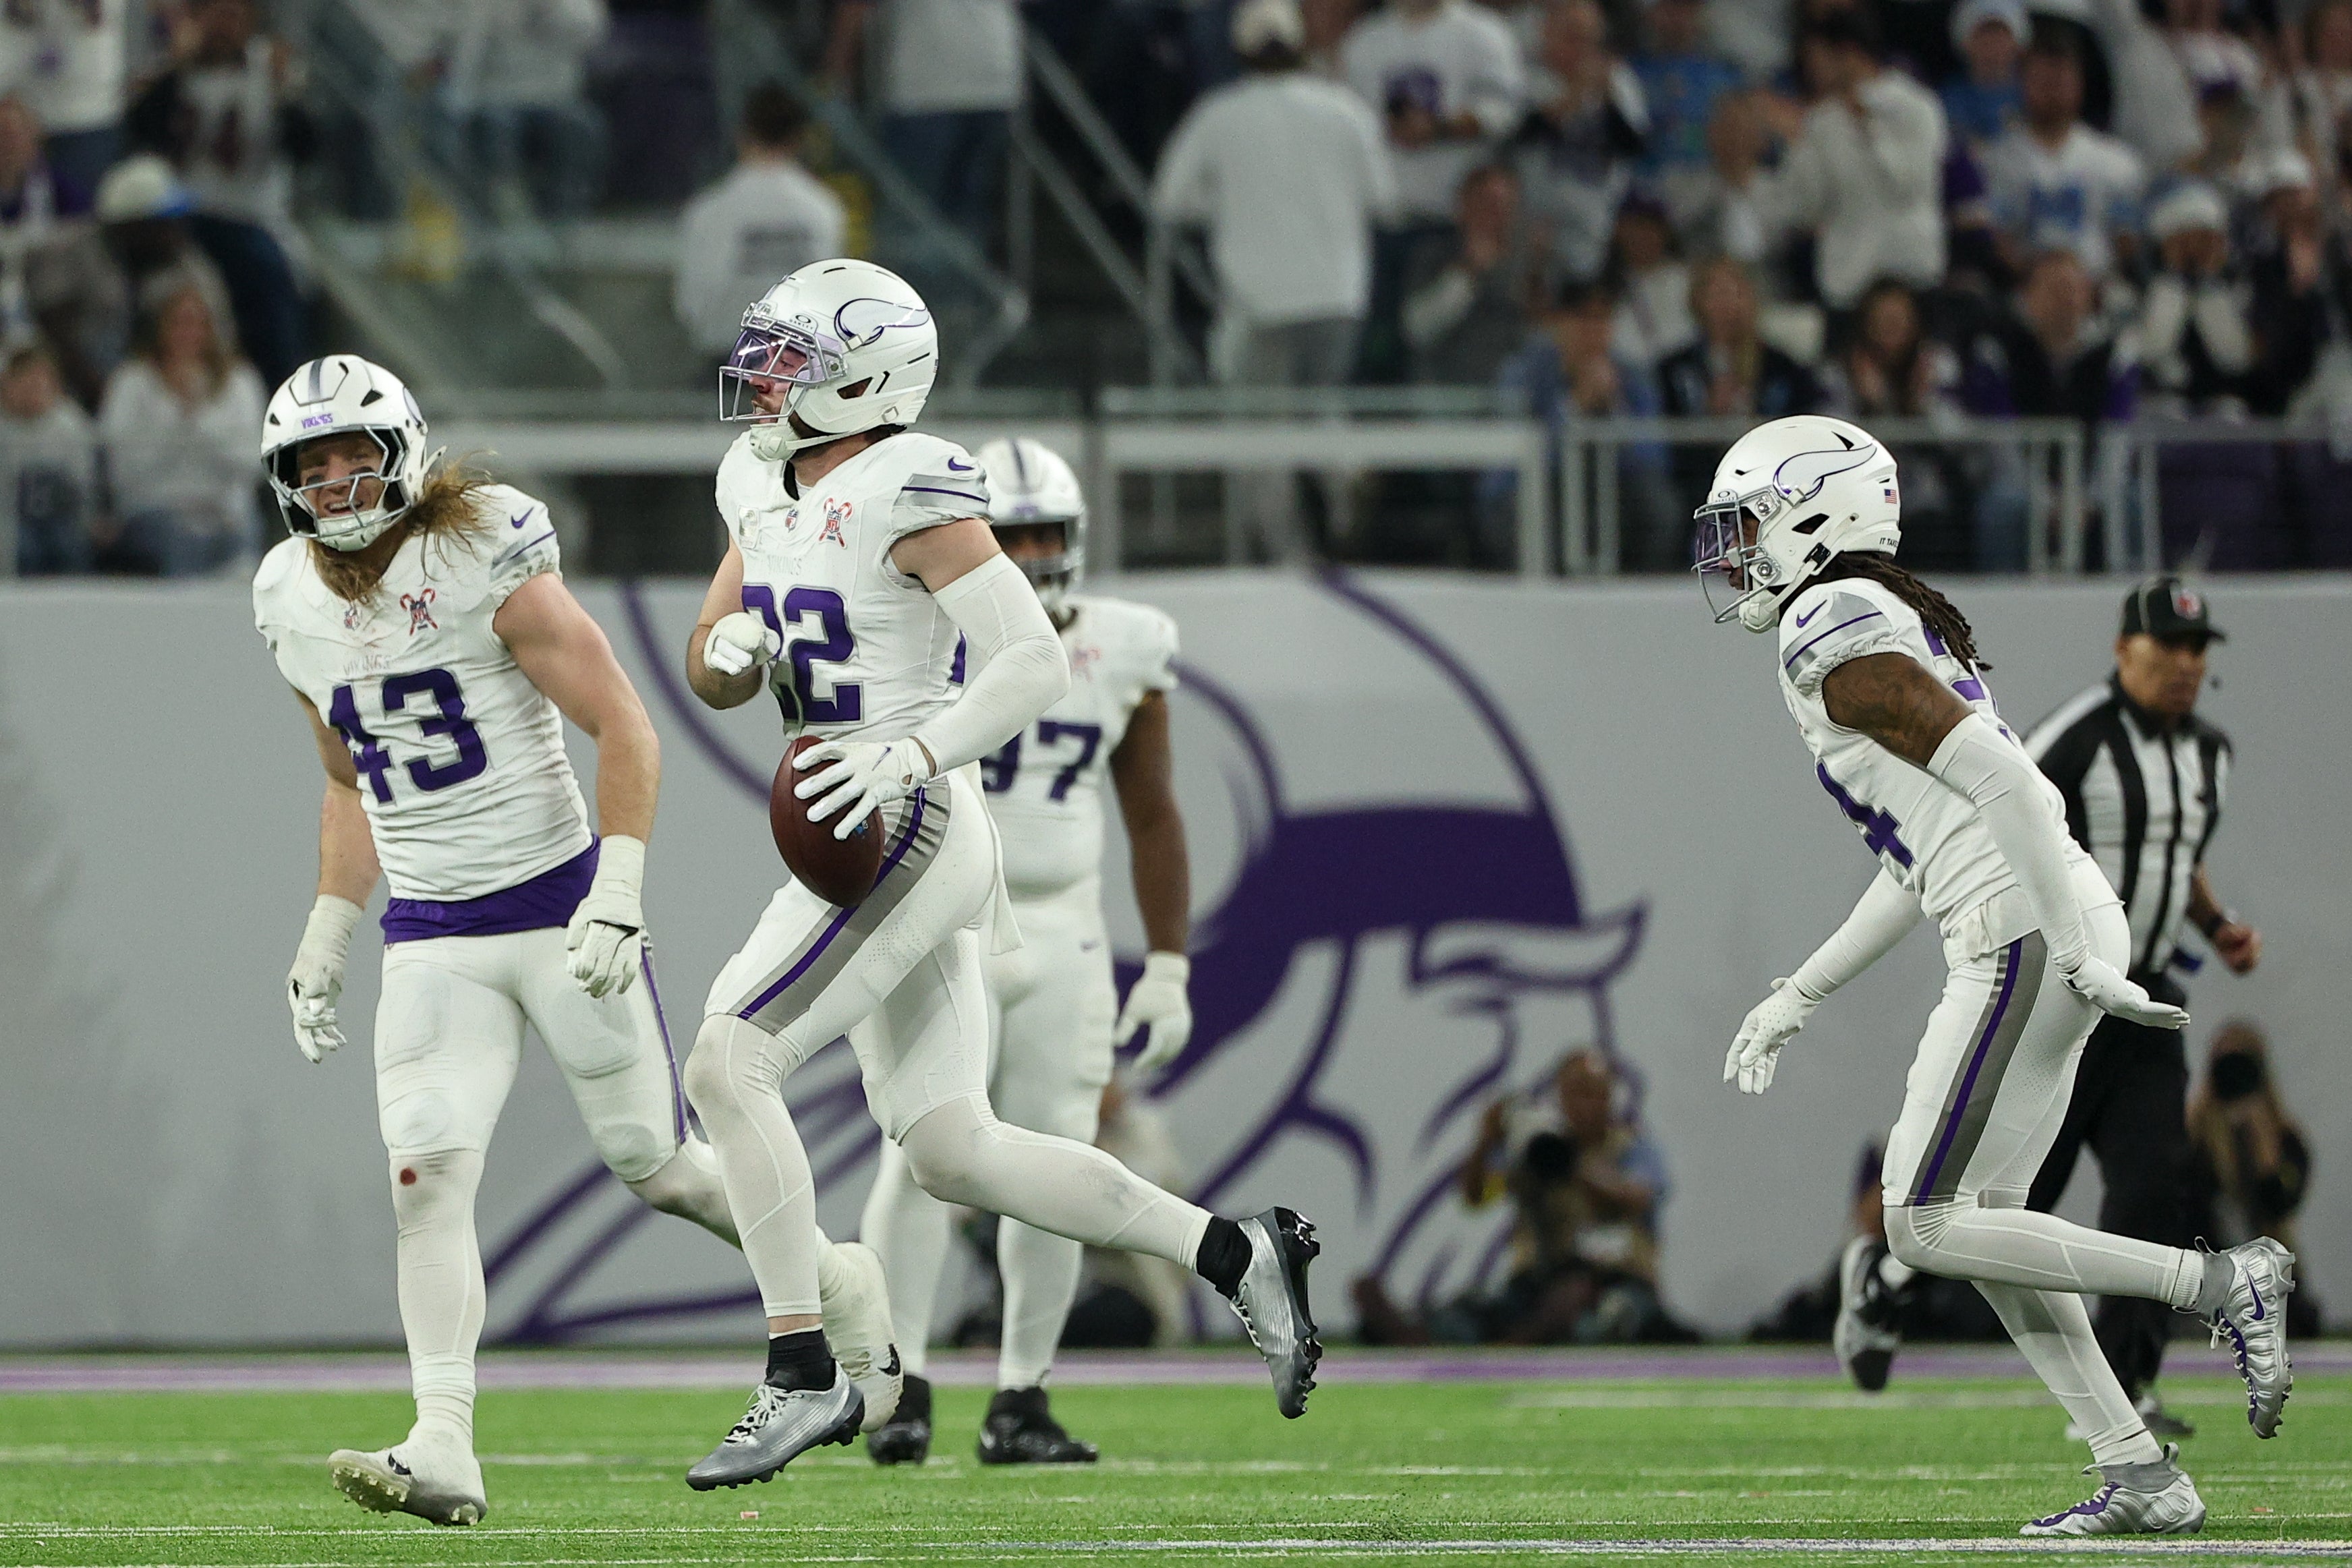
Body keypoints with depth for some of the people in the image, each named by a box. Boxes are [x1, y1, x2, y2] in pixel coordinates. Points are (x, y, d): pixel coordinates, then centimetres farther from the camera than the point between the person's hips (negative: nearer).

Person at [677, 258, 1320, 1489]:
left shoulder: (909, 493, -14)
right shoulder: (762, 489, 13)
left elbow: (1034, 662, -18)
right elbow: (712, 676, 21)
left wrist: (913, 756, -27)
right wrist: (732, 648, -2)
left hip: (911, 829, -9)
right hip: (857, 840, 9)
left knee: (727, 1063, -16)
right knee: (949, 1151, 8)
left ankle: (802, 1377, -13)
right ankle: (1239, 1257, 18)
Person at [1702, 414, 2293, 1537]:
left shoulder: (1836, 640, -9)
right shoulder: (1891, 625, 22)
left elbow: (1997, 777, -20)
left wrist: (2078, 948, -22)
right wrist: (1797, 999, 28)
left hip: (2023, 937, -10)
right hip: (2041, 933, 10)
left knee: (1926, 1226, -8)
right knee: (1980, 1224, 12)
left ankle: (2222, 1285, -10)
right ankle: (2143, 1479, 10)